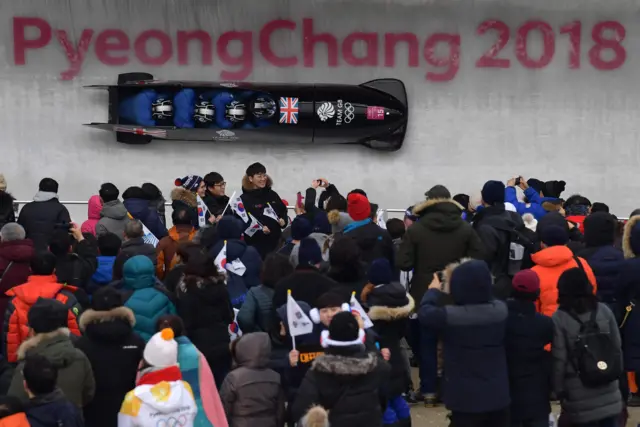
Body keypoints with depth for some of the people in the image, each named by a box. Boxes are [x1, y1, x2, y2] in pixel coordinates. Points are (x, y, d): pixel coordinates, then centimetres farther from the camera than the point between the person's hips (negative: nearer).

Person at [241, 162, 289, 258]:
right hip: (255, 244, -5)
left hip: (274, 241, 5)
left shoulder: (272, 195, 12)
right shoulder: (245, 199, -5)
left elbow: (283, 212, 20)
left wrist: (283, 221, -2)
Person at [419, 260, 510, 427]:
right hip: (498, 395, 4)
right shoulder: (500, 310, -8)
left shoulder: (450, 316, -20)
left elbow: (425, 313, 0)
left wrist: (434, 291, 17)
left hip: (466, 399, -4)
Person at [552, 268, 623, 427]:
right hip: (608, 390, 4)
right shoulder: (604, 311, 1)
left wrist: (559, 389, -2)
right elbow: (617, 348, 6)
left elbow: (559, 359, -11)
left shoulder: (560, 319, -11)